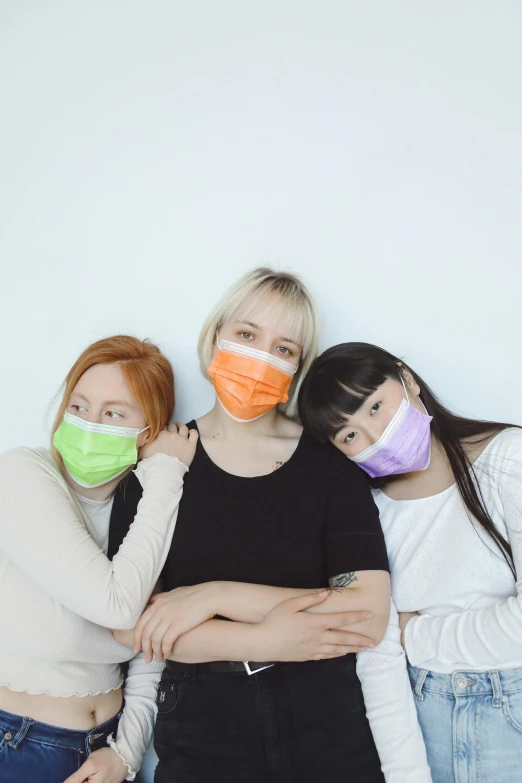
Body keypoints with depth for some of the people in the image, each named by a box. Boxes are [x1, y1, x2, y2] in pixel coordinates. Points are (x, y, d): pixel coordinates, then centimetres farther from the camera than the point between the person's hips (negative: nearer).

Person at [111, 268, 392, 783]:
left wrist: (216, 595, -17)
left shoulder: (331, 460, -6)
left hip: (327, 724, 0)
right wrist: (265, 643, -18)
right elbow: (128, 624, -11)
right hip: (200, 727, 0)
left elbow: (370, 616, -14)